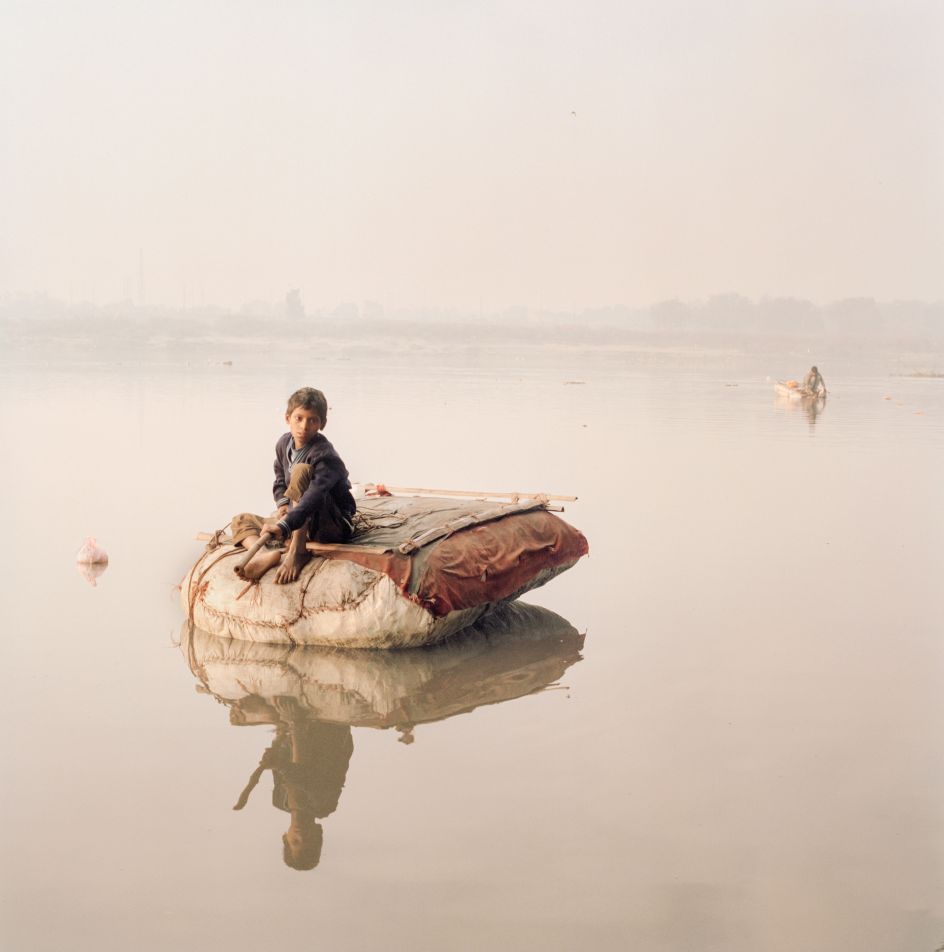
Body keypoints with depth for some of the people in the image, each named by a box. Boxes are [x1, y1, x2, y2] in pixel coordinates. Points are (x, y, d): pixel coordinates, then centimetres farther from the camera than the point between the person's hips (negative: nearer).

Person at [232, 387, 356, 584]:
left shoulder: (325, 456, -20)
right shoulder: (284, 443, 4)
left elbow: (314, 495, -35)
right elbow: (280, 480, 18)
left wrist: (285, 525, -47)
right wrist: (283, 504, -4)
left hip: (334, 526, -8)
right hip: (302, 525, 8)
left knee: (301, 471, -29)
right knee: (241, 521, 4)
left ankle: (297, 551, -35)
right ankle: (265, 553, -32)